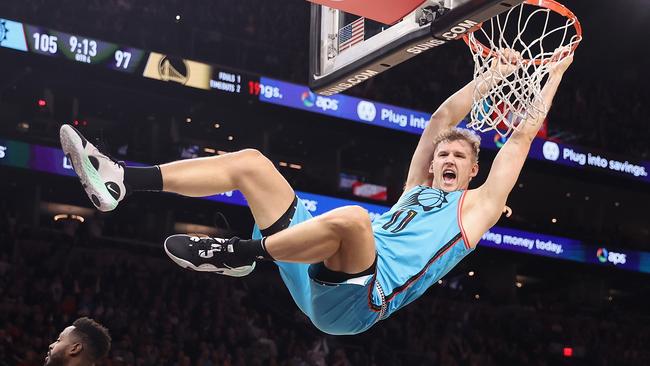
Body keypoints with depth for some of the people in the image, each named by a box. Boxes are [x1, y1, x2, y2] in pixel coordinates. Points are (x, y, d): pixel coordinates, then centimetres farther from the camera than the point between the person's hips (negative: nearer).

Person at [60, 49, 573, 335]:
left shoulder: (478, 206, 16)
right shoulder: (417, 188, 30)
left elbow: (523, 137, 15)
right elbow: (440, 121, 27)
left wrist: (553, 75, 21)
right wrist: (490, 78, 28)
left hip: (365, 294, -7)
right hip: (321, 278, 7)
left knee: (350, 216, -42)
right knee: (250, 162, 1)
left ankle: (240, 253, -30)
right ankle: (121, 181, -11)